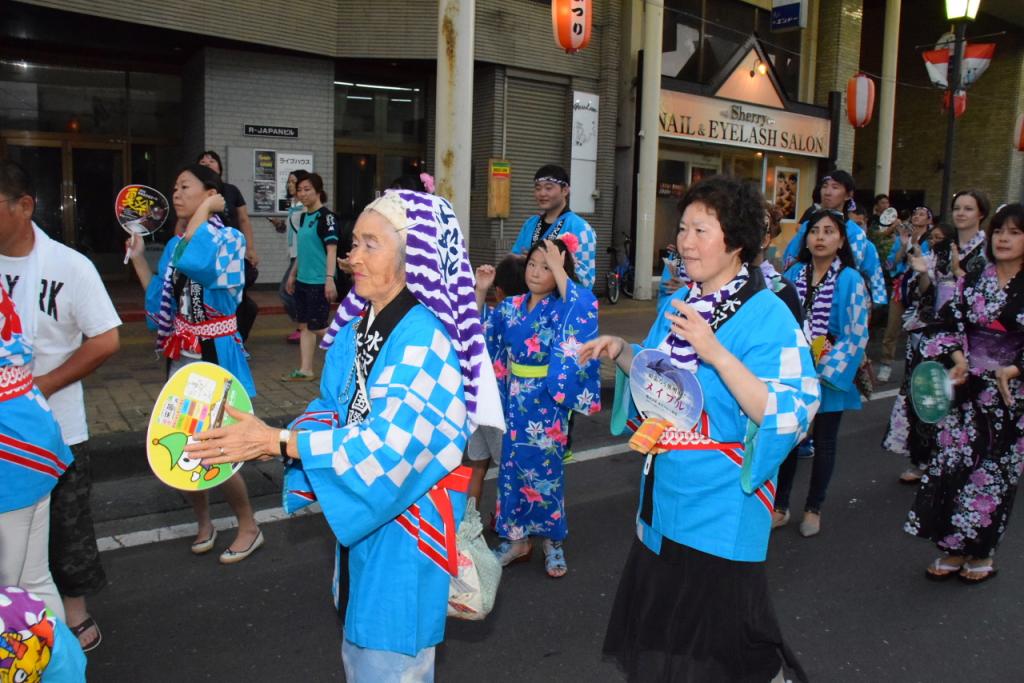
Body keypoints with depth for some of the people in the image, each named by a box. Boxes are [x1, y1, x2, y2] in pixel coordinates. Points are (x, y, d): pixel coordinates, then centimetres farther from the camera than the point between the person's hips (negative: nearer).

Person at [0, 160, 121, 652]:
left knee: (66, 523, 11)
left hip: (56, 428, -3)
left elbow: (106, 341, -12)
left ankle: (75, 612, 29)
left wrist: (42, 385, -15)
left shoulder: (69, 265, -10)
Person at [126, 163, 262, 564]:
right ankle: (203, 524, 33)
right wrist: (138, 258, 11)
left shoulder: (229, 239, -10)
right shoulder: (176, 244, 10)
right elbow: (161, 302, 14)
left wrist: (204, 210, -20)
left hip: (215, 355, -7)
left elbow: (194, 260, -33)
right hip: (182, 355, 7)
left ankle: (249, 528, 18)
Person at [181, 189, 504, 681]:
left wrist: (277, 441, -29)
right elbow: (332, 407, 7)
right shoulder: (356, 330, 3)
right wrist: (272, 439, -12)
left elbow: (388, 441, -29)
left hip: (409, 518, -8)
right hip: (364, 509, 8)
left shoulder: (423, 337, -23)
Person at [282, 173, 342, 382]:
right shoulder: (304, 217, 13)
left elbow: (332, 248, -18)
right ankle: (305, 370, 14)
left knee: (318, 327, -4)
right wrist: (292, 274, 22)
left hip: (319, 282, -8)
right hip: (303, 280, 8)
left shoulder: (326, 216, -11)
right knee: (304, 326, 9)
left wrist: (330, 278, -25)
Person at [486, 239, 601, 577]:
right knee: (511, 467, 10)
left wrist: (559, 270, -27)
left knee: (545, 470, 4)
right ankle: (517, 539, 27)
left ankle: (553, 542, 23)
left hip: (548, 404, -4)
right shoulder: (510, 307, 5)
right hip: (513, 403, 4)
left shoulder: (567, 308, -8)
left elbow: (583, 306, -31)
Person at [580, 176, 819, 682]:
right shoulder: (677, 303, 6)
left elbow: (787, 416, -26)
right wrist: (620, 351, 2)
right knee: (658, 626, 22)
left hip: (720, 508, -7)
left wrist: (717, 354, -34)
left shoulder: (767, 316, -18)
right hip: (663, 494, 8)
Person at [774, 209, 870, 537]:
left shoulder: (850, 280, -8)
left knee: (823, 442, 12)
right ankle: (780, 506, 23)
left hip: (829, 377, -3)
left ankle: (813, 509, 28)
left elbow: (856, 335, -10)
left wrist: (825, 369, -15)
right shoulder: (794, 275, 2)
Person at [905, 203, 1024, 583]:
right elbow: (953, 326, 6)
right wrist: (959, 359, -10)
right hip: (967, 388, 3)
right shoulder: (972, 281, 6)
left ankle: (982, 553, 22)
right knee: (954, 463, 3)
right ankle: (954, 548, 17)